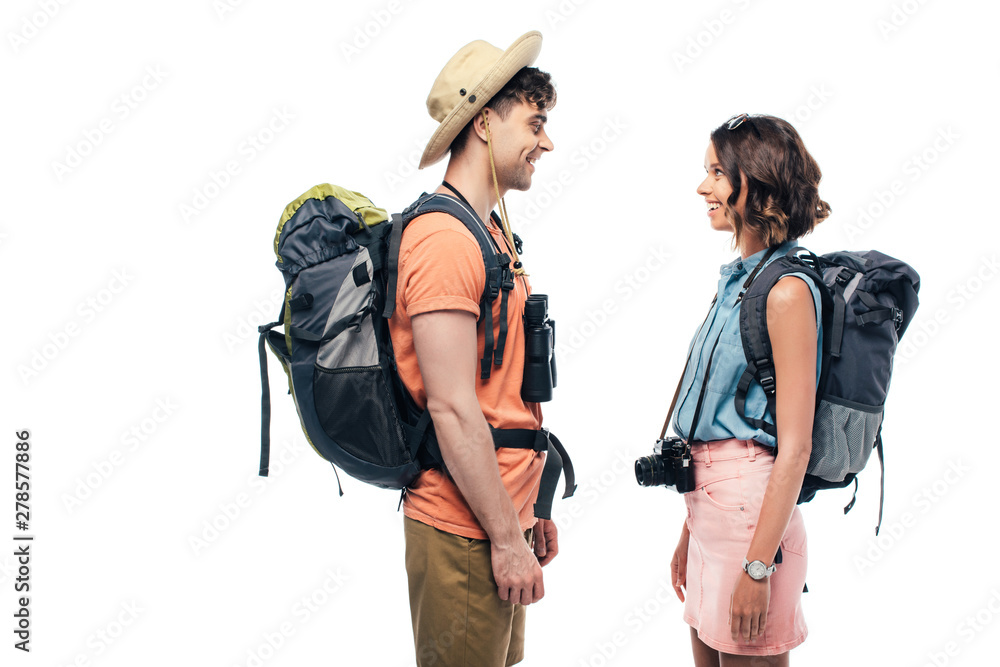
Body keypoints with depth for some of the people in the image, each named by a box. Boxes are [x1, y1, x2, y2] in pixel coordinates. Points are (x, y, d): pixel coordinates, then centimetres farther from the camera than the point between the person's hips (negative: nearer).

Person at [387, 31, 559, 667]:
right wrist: (505, 537, -17)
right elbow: (452, 408, -21)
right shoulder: (445, 239, -17)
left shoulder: (491, 232, 14)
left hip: (500, 518, 9)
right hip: (464, 531, -9)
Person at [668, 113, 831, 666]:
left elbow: (794, 447, -17)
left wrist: (758, 567, -18)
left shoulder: (787, 291, -14)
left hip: (752, 511, -9)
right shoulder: (739, 281, 13)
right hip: (713, 509, 9)